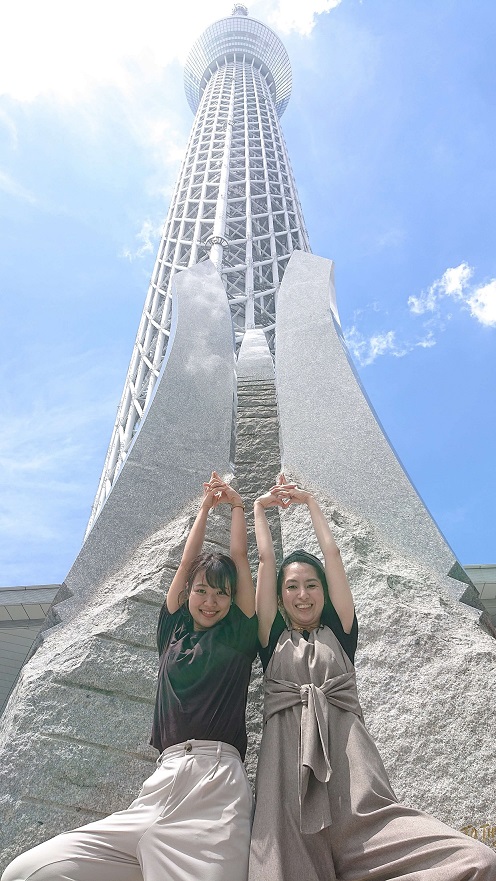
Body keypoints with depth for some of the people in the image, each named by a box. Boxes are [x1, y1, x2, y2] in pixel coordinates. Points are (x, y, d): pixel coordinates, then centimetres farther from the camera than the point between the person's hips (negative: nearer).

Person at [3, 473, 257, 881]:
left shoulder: (238, 635, 11)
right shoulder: (173, 632, 18)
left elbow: (240, 557, 13)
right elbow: (187, 560, 20)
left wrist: (236, 504, 24)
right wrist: (207, 505, 27)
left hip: (219, 776, -2)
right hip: (165, 779, 3)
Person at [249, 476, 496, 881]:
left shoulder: (339, 631, 20)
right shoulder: (273, 637, 18)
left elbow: (332, 553, 19)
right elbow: (266, 558, 16)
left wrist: (309, 501, 28)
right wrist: (260, 506, 27)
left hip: (347, 751, 1)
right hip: (287, 753, 0)